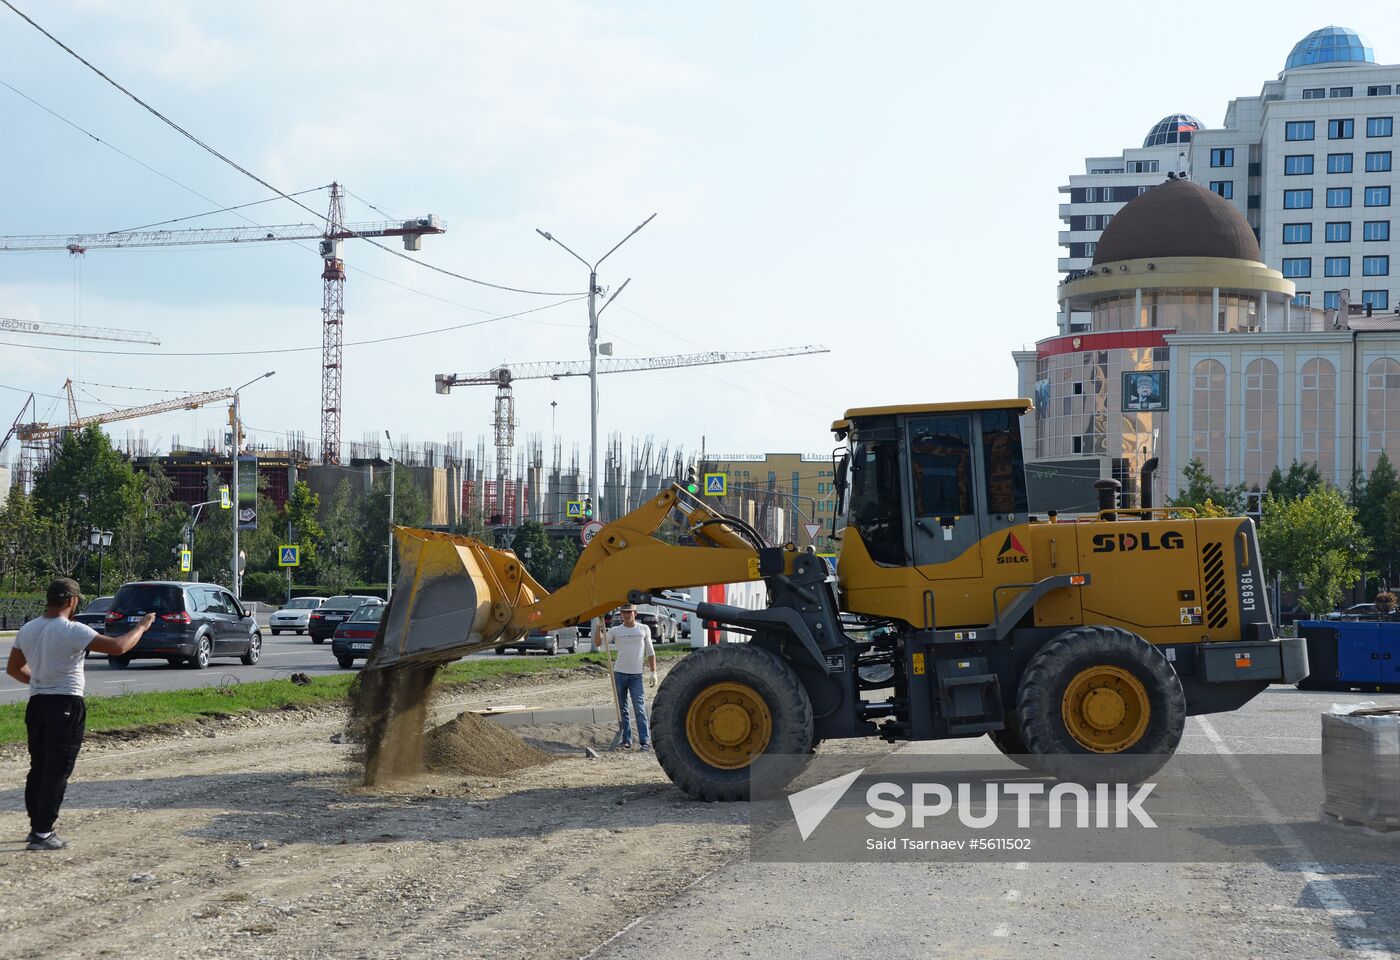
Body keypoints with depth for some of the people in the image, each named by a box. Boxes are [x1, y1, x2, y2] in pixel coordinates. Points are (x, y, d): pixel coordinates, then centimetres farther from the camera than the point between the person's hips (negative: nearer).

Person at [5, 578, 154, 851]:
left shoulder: (27, 630, 5)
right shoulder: (73, 631, -17)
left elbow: (13, 668, 17)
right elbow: (118, 647, -21)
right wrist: (142, 626, -6)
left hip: (36, 704, 7)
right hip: (66, 706, -7)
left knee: (38, 767, 15)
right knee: (57, 771, -3)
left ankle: (36, 826, 21)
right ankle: (43, 833, -5)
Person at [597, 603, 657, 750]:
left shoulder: (644, 629, 7)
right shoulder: (615, 631, 5)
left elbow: (650, 652, 11)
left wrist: (653, 672, 6)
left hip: (636, 675, -2)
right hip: (619, 674, 2)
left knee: (640, 709, -9)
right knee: (622, 710, 5)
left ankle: (645, 741, -11)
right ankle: (626, 740, 10)